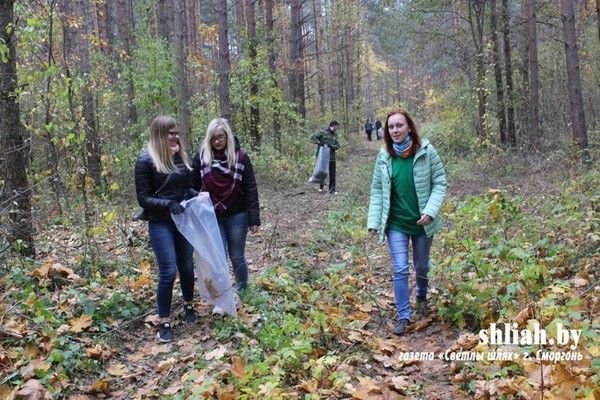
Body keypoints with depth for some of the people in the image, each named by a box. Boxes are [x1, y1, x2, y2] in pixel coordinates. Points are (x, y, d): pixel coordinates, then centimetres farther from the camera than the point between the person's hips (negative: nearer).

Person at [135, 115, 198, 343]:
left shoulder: (181, 155, 4)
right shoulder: (146, 160, -11)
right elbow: (143, 198, -10)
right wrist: (168, 204, -24)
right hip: (161, 223, -5)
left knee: (187, 267, 14)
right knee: (168, 272, -7)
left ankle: (188, 306, 37)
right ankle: (164, 323, 7)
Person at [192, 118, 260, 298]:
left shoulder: (240, 157, -8)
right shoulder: (201, 156, -4)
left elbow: (250, 189, -6)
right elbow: (193, 187, 3)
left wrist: (254, 219, -8)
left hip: (236, 216, -1)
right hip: (212, 217, 1)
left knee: (237, 257, 11)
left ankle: (242, 292, 33)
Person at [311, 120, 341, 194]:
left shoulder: (335, 135, 11)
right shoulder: (323, 132, -7)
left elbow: (338, 145, 7)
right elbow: (312, 137, -12)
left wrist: (331, 146, -13)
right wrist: (319, 143, -23)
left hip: (331, 157, 4)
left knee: (332, 174, 1)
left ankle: (332, 190, 8)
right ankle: (321, 186, 30)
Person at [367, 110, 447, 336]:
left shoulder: (426, 151, -11)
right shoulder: (384, 156, -4)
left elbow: (440, 183, -6)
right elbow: (377, 190, 2)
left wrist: (430, 211, -19)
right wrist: (373, 221, -5)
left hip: (422, 222, 0)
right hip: (396, 224, 1)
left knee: (421, 266, 18)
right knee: (399, 270, -3)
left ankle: (421, 296, 48)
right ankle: (403, 316, 9)